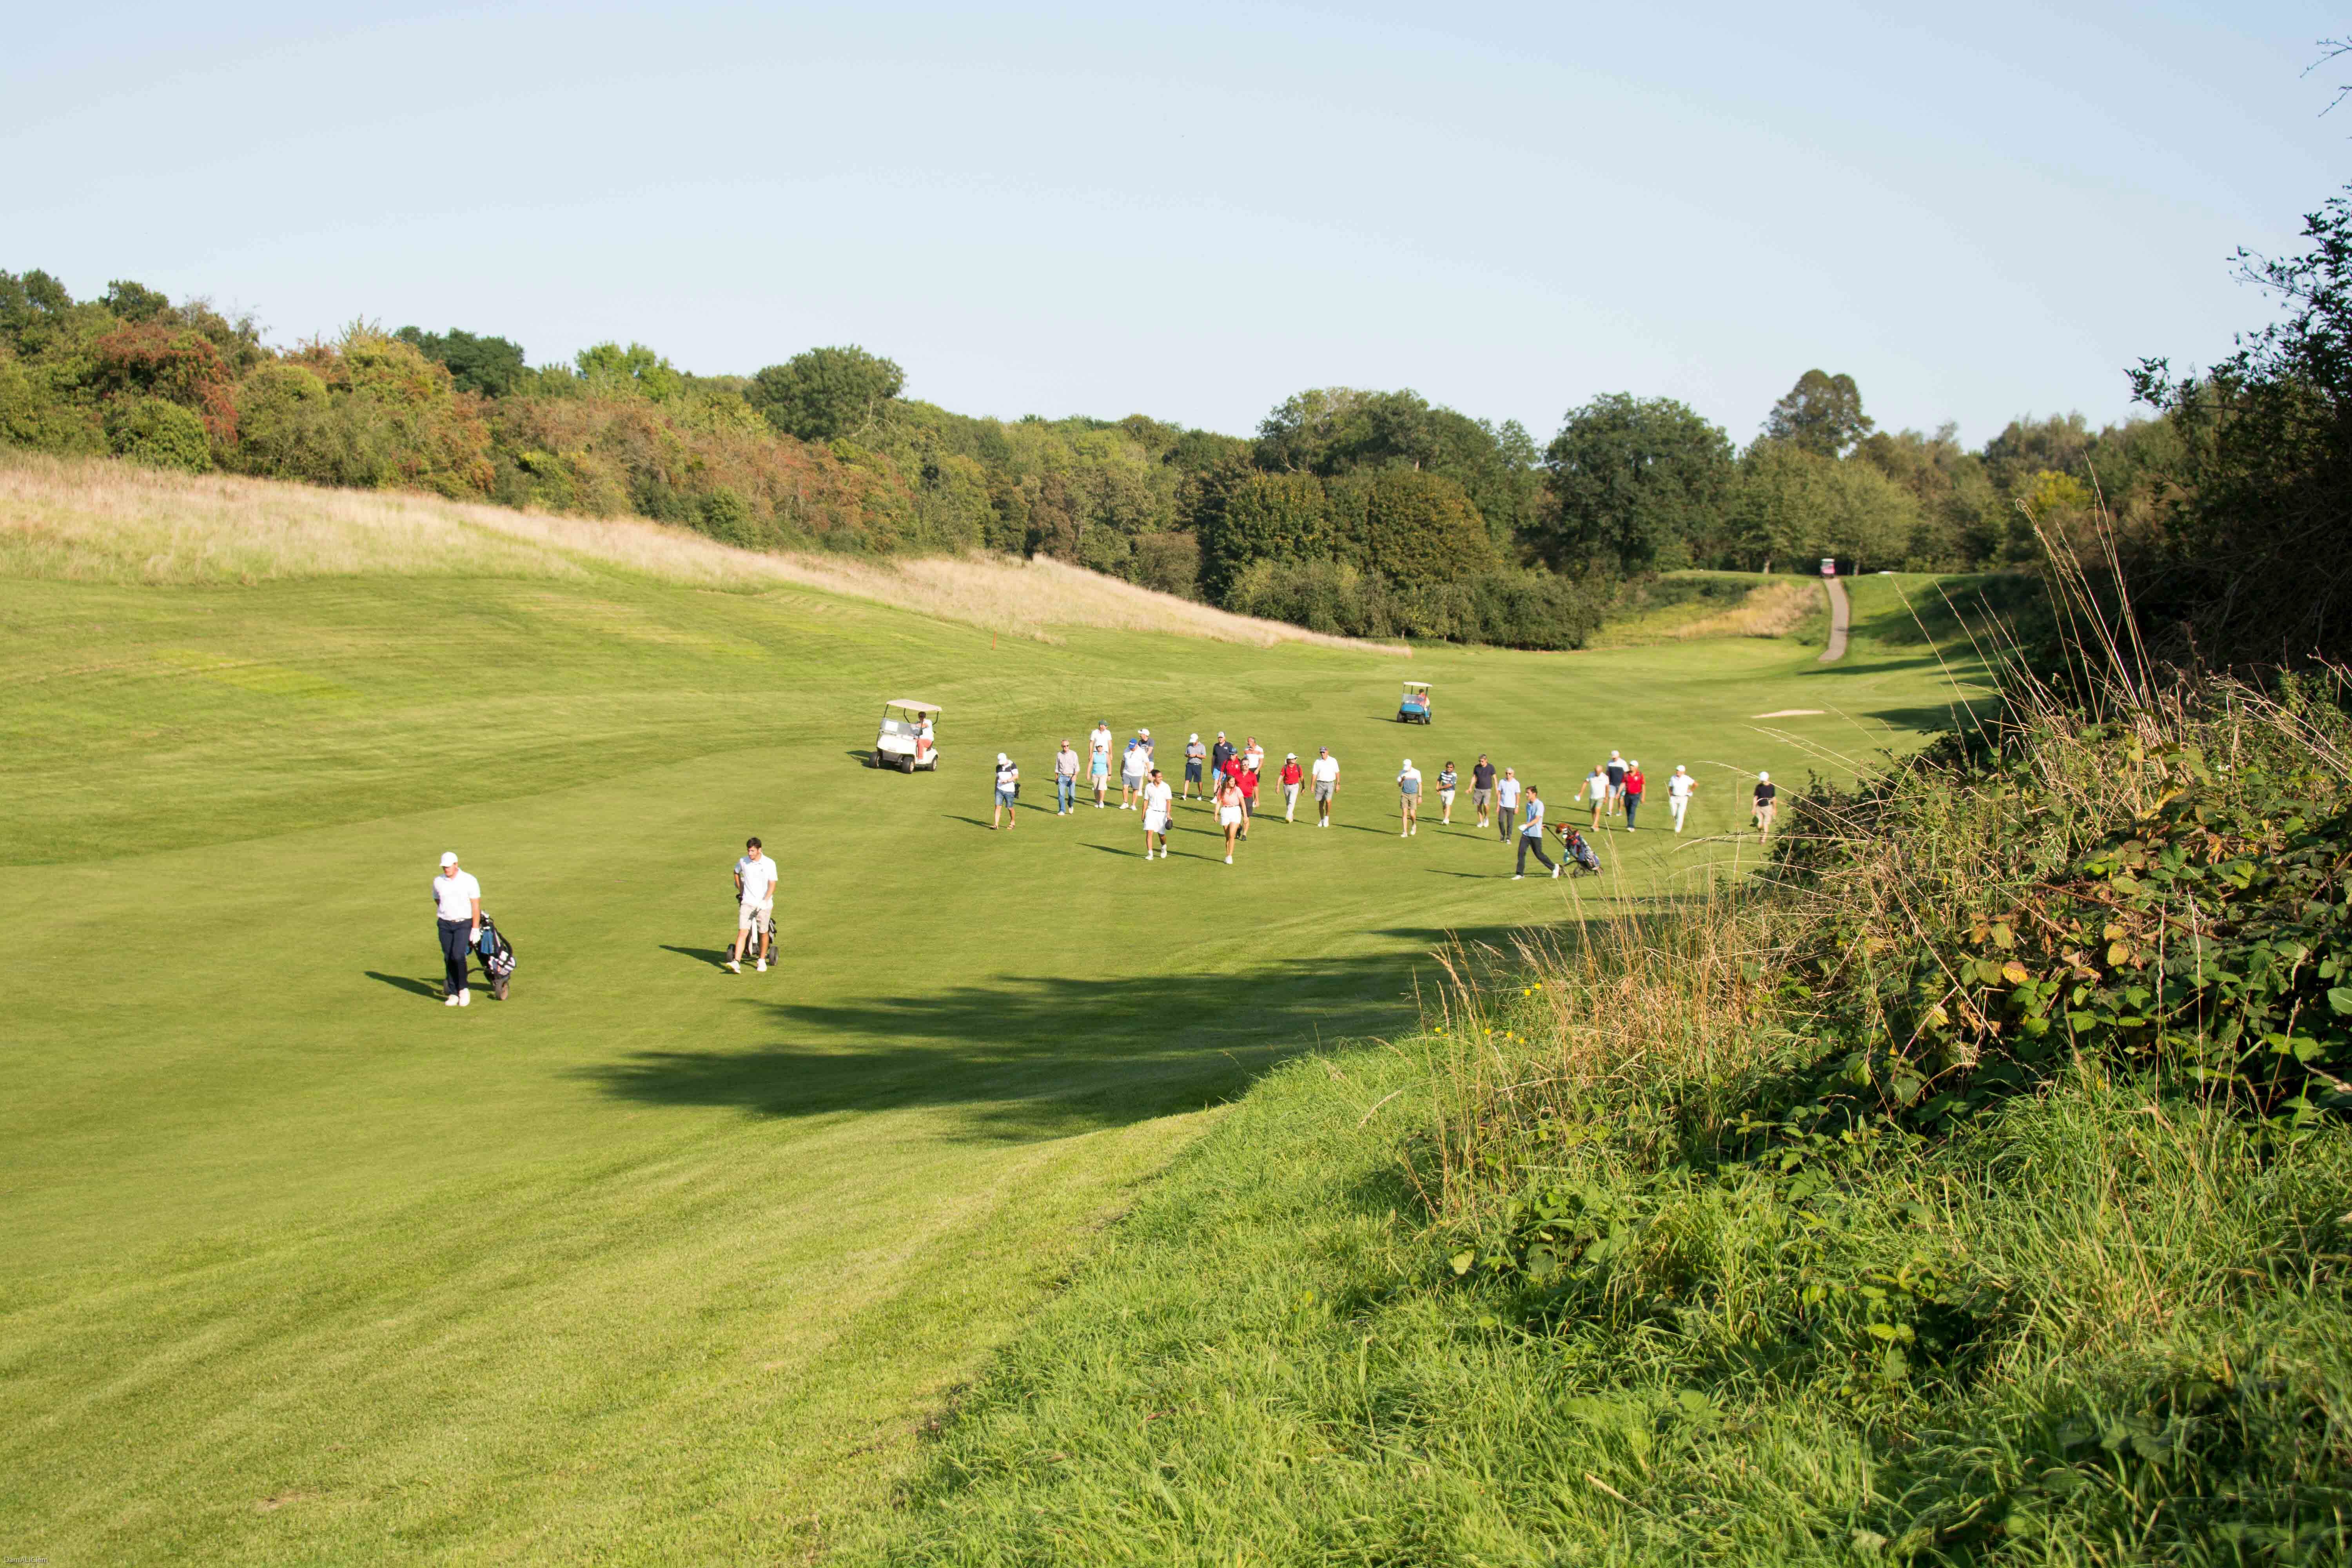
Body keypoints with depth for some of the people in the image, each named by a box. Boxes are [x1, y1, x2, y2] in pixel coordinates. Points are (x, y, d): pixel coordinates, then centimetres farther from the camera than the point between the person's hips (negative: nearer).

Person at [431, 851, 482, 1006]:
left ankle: (464, 989, -1)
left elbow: (476, 905, -6)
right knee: (448, 959, 2)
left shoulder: (469, 881, -7)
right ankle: (453, 994, 10)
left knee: (458, 955, -18)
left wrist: (475, 929, -10)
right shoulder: (438, 882, 3)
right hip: (445, 925, 4)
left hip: (464, 924, -4)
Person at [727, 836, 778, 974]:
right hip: (747, 902, 1)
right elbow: (736, 872, 23)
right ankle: (736, 963, -19)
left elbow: (772, 885, -12)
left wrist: (764, 902, -22)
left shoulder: (769, 864, -9)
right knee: (742, 932, -10)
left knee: (763, 933, 9)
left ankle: (762, 961, 28)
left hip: (764, 904, -1)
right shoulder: (743, 862, 0)